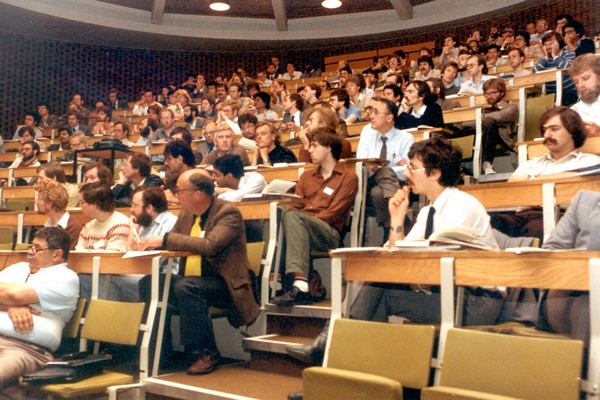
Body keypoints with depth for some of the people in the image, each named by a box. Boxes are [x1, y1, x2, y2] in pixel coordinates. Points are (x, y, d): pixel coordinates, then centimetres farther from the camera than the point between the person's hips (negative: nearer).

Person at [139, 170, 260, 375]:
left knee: (185, 287, -33)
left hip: (225, 284, -7)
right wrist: (151, 243, -8)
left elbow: (210, 245, -30)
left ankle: (206, 353, -18)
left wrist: (166, 239, -27)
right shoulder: (186, 214, 9)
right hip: (190, 280, 7)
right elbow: (172, 242, 15)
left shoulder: (229, 213, -15)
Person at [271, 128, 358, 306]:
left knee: (292, 218, -32)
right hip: (304, 231, 5)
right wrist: (299, 224, -9)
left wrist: (306, 220, -16)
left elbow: (334, 213, -4)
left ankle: (300, 284, -44)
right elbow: (294, 206, 14)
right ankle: (300, 286, -40)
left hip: (330, 234, -4)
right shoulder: (306, 176, 27)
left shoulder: (348, 177, 8)